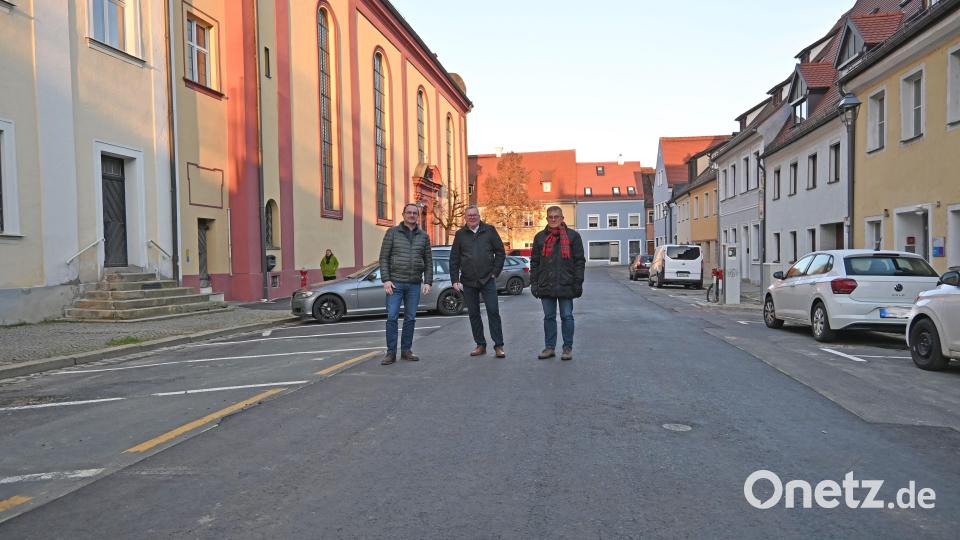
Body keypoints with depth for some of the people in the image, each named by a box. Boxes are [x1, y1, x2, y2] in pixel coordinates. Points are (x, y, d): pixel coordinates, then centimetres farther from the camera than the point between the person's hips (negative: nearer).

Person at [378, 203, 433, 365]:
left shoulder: (423, 236, 10)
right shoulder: (392, 233, 3)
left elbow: (428, 261, 11)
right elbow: (384, 258, -1)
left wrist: (428, 282, 1)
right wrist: (385, 280, -10)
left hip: (415, 284, 3)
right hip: (395, 283, -3)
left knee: (410, 318, 7)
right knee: (392, 317, -5)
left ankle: (406, 350, 16)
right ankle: (391, 353, 0)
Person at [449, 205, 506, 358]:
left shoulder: (489, 230, 2)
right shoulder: (460, 234, 7)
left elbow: (500, 252, 5)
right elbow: (454, 259, 8)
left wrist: (495, 272, -2)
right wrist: (455, 280, 1)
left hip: (487, 280, -2)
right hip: (468, 282, 2)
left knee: (493, 311, -5)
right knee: (473, 314, 7)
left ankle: (498, 346, 0)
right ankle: (480, 345, 17)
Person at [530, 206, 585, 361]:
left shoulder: (573, 236, 3)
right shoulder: (540, 237, 11)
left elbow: (579, 261, 1)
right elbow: (534, 262, 12)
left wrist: (578, 282, -6)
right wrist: (534, 282, 4)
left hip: (566, 284, -3)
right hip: (546, 284, 3)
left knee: (567, 317, 3)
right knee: (549, 317, 9)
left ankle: (568, 348, 12)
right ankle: (549, 347, 17)